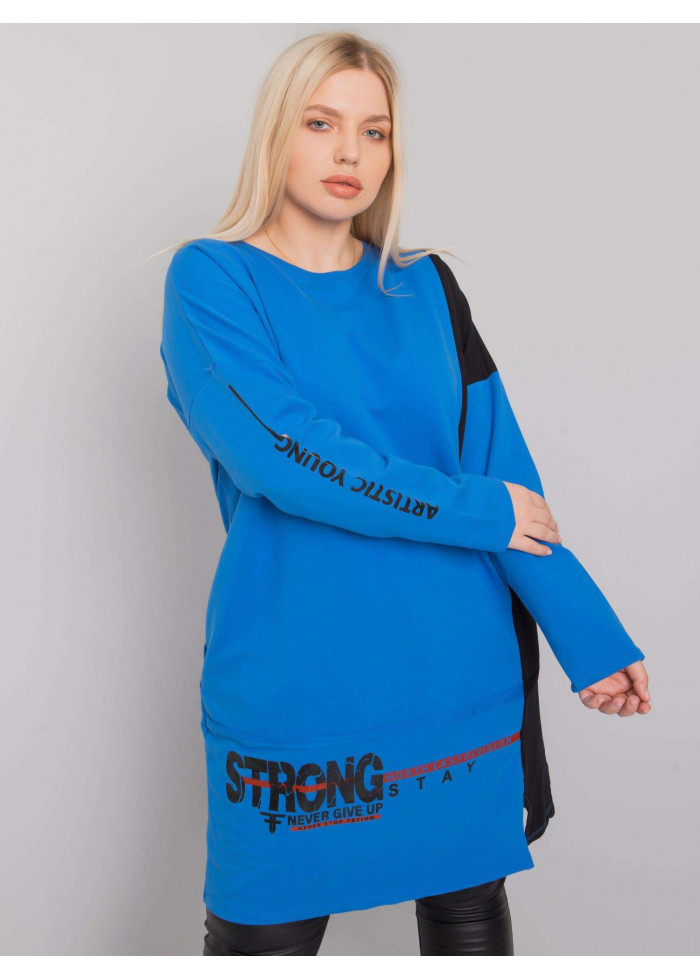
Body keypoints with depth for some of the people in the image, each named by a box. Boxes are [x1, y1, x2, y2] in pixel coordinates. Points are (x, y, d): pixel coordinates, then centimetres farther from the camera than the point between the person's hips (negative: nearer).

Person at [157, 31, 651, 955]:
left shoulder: (426, 288, 8)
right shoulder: (211, 279, -3)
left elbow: (507, 468, 2)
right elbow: (279, 456, -17)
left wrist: (591, 639, -5)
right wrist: (476, 509, -12)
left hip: (463, 672, 4)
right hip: (294, 686, -3)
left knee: (471, 904, 16)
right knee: (270, 926, 10)